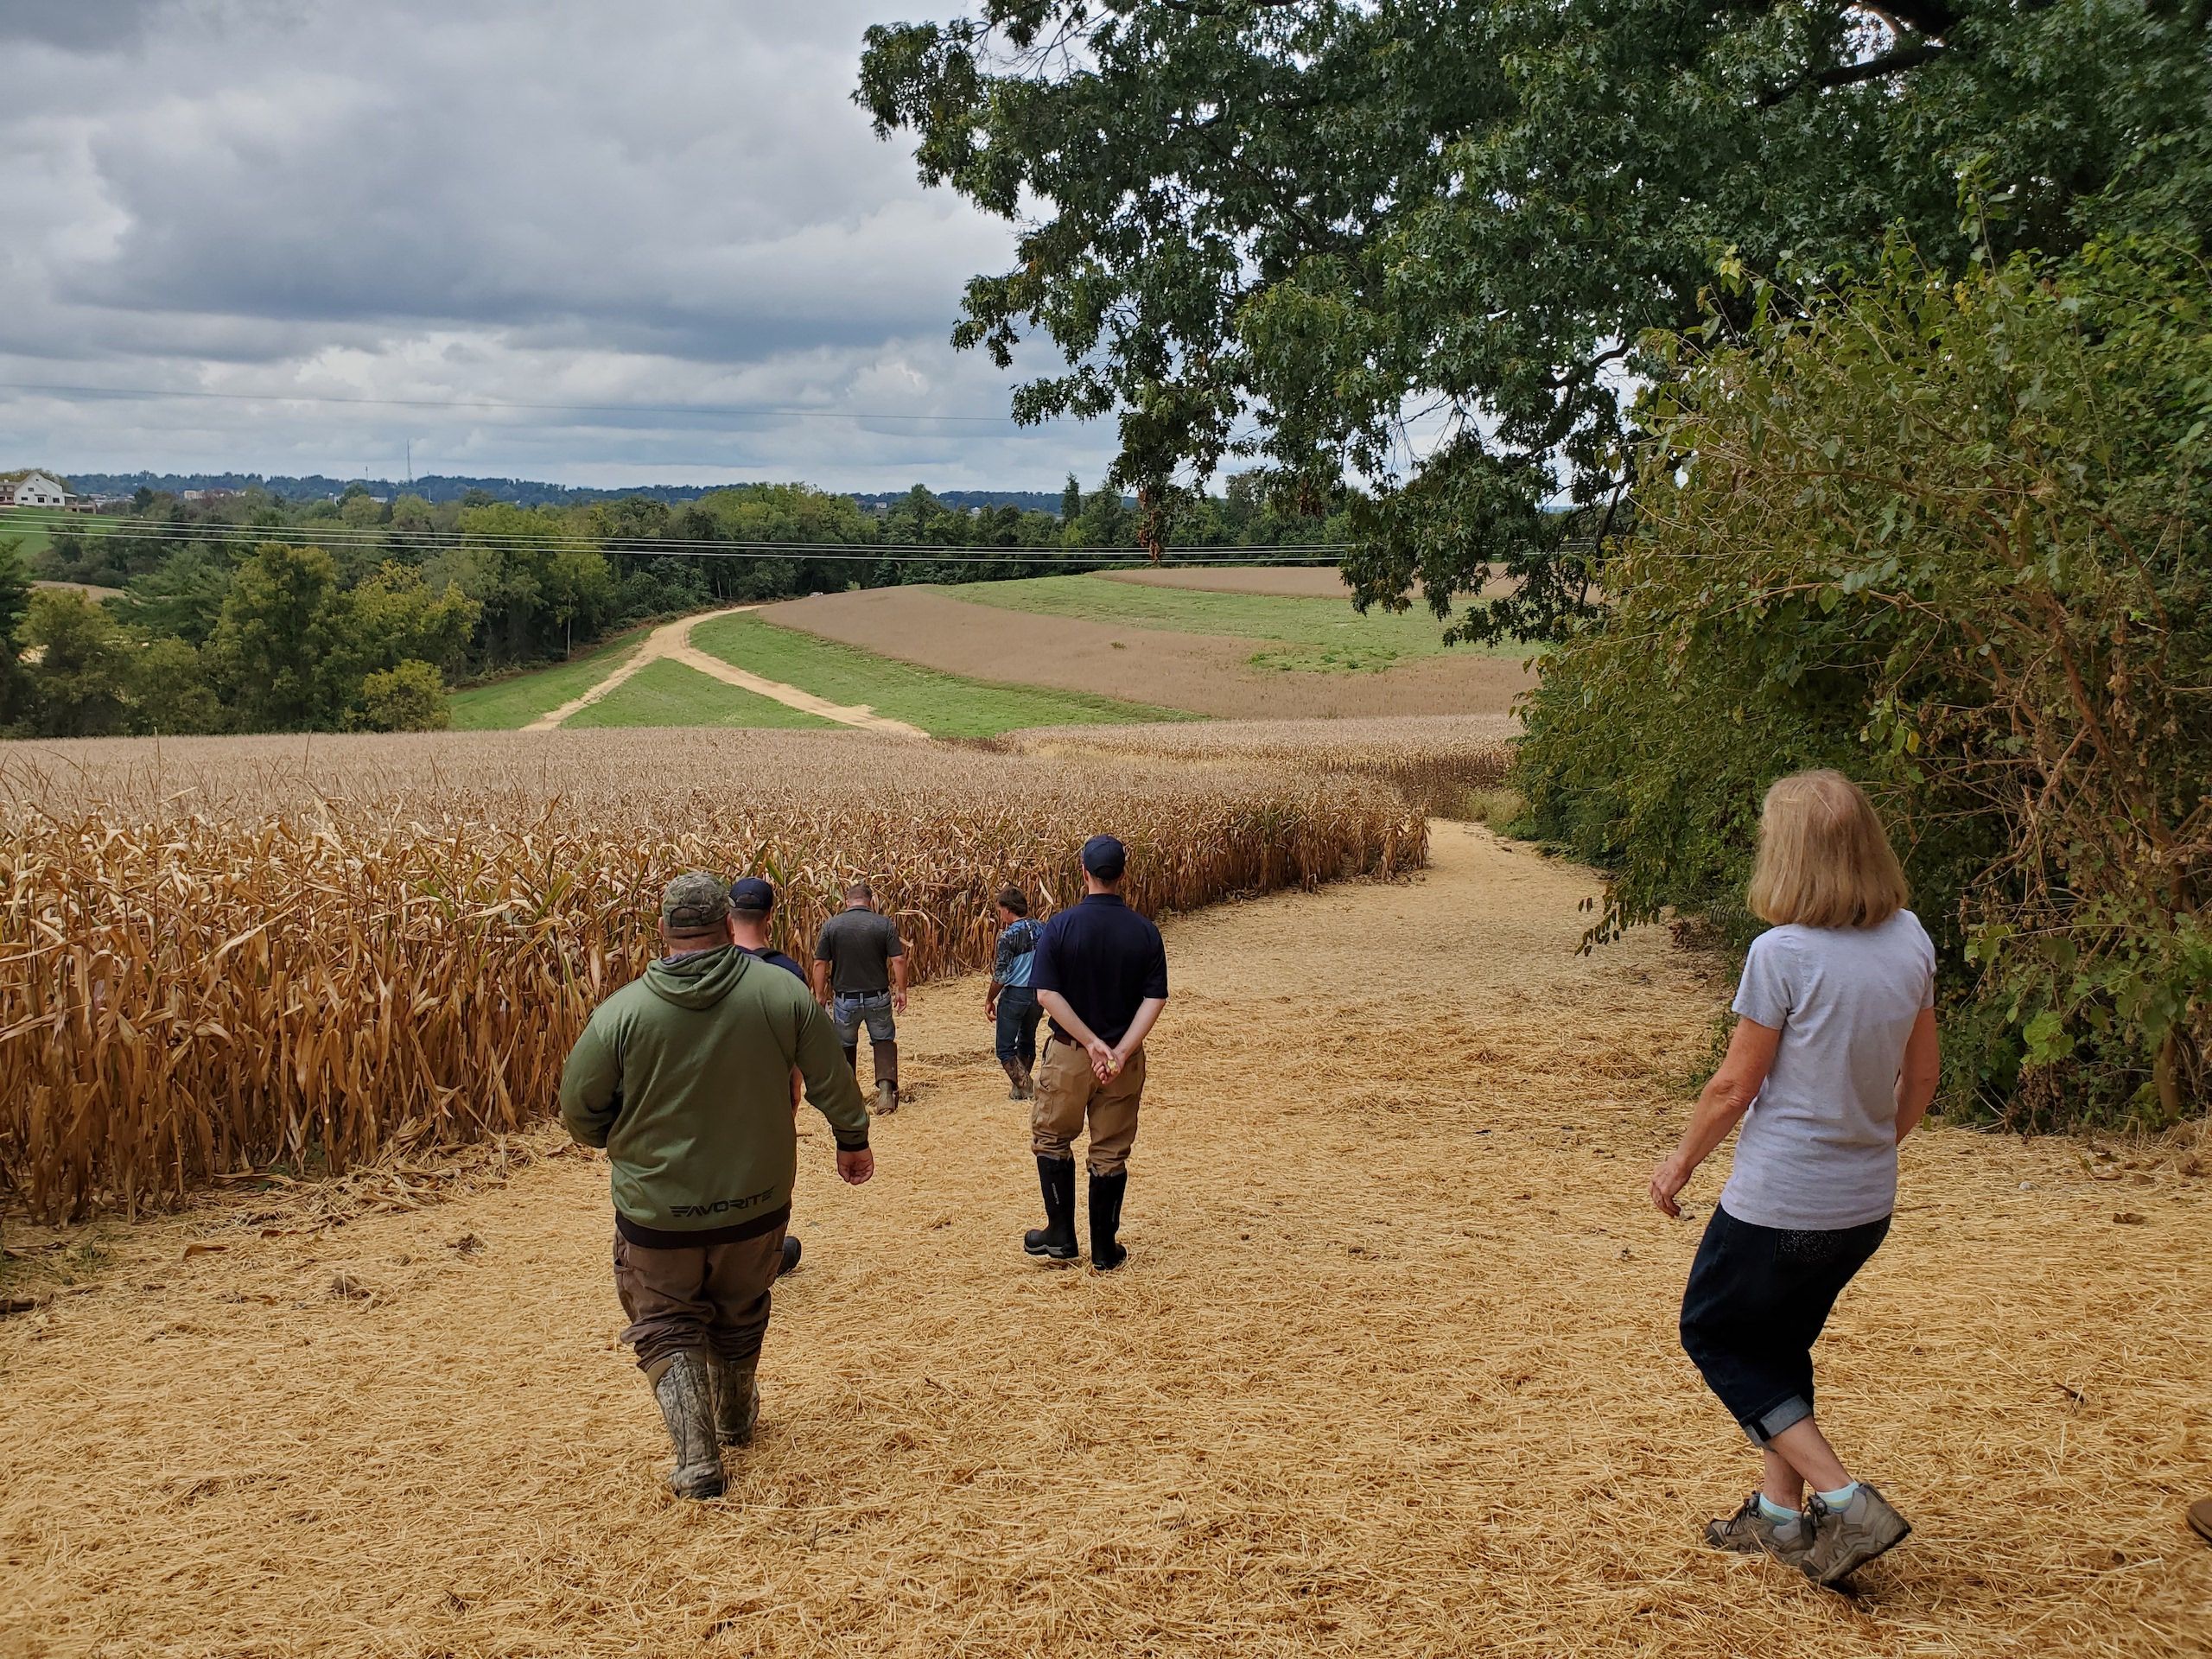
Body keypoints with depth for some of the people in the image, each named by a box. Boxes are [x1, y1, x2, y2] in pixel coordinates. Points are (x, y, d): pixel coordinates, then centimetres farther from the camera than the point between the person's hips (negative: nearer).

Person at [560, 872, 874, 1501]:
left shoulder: (621, 1012, -17)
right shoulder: (782, 992, -13)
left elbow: (580, 1110, -7)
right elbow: (832, 1081, -3)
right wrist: (853, 1139, 16)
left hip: (657, 1209, -2)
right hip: (757, 1198, 3)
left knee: (667, 1328, 16)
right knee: (740, 1315, 26)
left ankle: (697, 1459, 3)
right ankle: (735, 1419, 47)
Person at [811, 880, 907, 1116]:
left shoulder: (831, 926, -3)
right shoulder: (884, 924, -4)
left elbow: (820, 964, -3)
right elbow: (898, 960, -7)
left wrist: (820, 996, 5)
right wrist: (901, 990, 2)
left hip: (844, 998, 0)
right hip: (878, 997, 0)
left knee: (845, 1046, 18)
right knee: (884, 1041, 14)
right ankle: (886, 1087, -7)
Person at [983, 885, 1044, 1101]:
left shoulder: (1008, 936, -15)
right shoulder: (1041, 930, 3)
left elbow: (1000, 975, -13)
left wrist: (989, 1000, -2)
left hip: (1014, 994, -6)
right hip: (1039, 993, 6)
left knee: (1006, 1049, 3)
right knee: (1027, 1042, 20)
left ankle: (1027, 1088, -7)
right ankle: (1020, 1088, 25)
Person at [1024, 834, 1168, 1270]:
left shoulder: (1060, 926, -11)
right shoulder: (1146, 932, -6)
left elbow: (1047, 993, -17)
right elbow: (1155, 999, -12)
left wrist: (1092, 1043, -16)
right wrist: (1121, 1051, -17)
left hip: (1068, 1054, -2)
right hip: (1125, 1057, 2)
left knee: (1051, 1139, 19)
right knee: (1111, 1153, 12)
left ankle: (1060, 1236, 21)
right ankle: (1105, 1250, 19)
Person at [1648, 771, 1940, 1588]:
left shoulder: (1782, 953, -20)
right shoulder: (1910, 940, -1)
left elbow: (1734, 1087, -13)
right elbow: (1920, 1077, 8)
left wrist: (1681, 1161, 2)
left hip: (1779, 1203, -7)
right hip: (1866, 1205, 7)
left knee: (1713, 1334, 14)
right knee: (1781, 1343, 25)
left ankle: (1845, 1501, 5)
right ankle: (1781, 1511, 30)